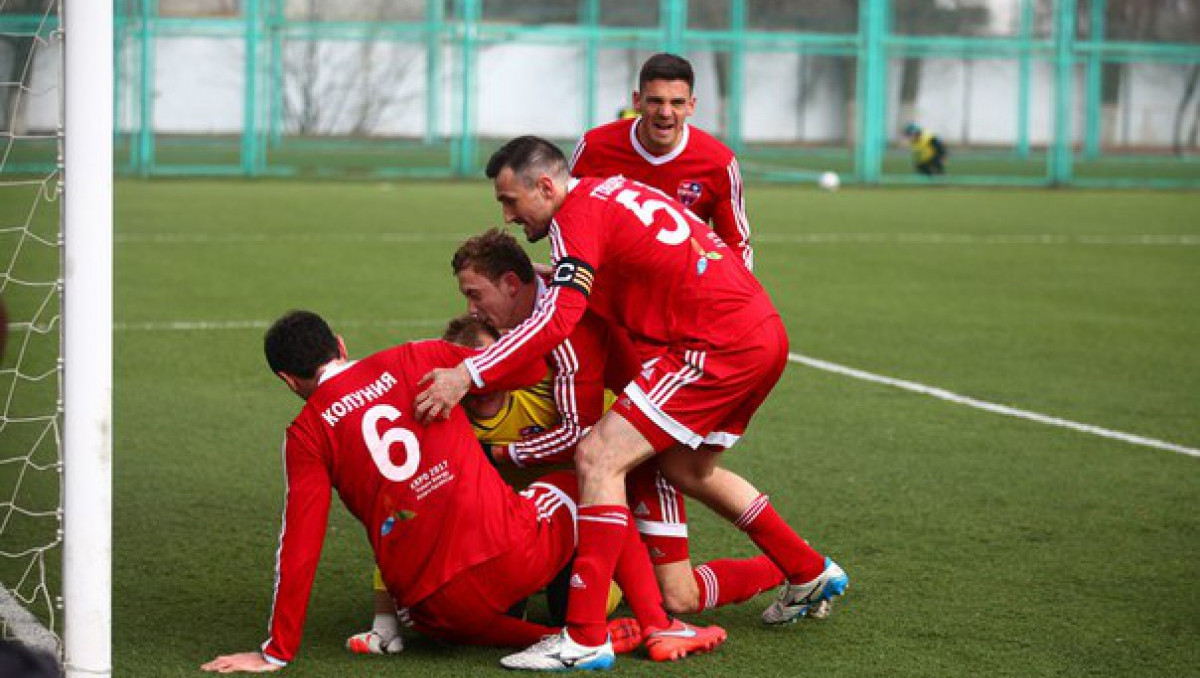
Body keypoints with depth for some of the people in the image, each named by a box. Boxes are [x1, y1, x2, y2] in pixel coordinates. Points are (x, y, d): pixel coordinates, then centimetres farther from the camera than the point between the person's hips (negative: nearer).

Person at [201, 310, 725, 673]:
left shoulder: (306, 434, 3)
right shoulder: (414, 360, 7)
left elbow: (299, 547, -2)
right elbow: (530, 367, 13)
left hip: (440, 606, -1)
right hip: (515, 553, 1)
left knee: (434, 623, 37)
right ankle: (657, 628, 16)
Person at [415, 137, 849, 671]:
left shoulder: (578, 212, -9)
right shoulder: (614, 190, 18)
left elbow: (557, 320, -22)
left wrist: (467, 375, -23)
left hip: (719, 344, -10)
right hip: (765, 332, 10)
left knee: (598, 458, -11)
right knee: (686, 470, 27)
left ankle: (584, 637, -16)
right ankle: (810, 574, 38)